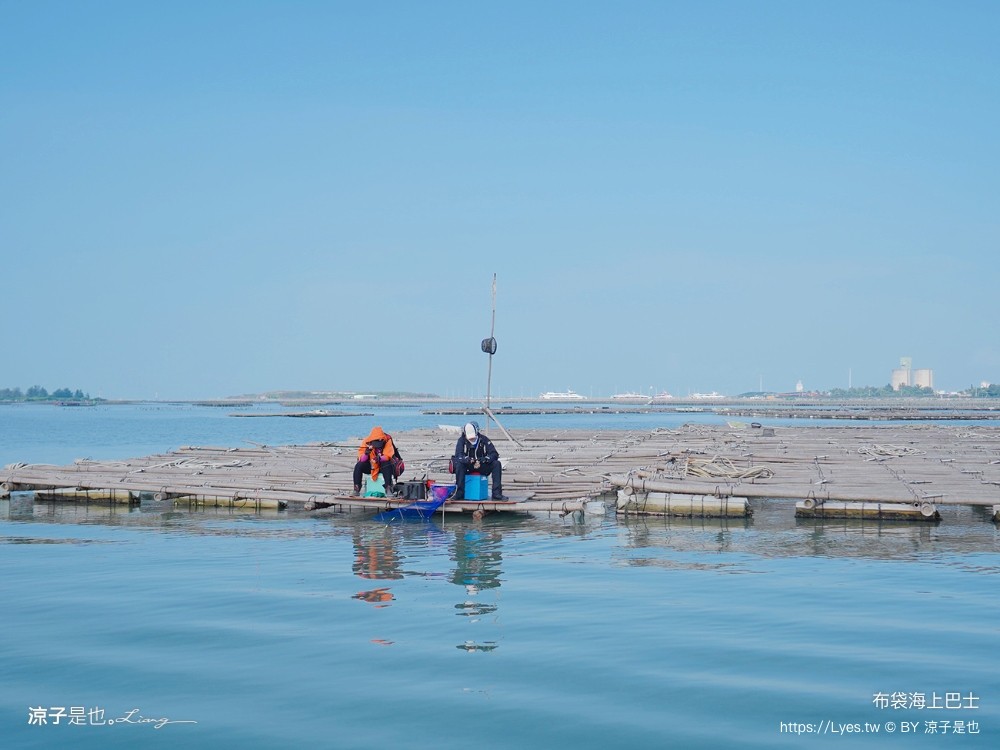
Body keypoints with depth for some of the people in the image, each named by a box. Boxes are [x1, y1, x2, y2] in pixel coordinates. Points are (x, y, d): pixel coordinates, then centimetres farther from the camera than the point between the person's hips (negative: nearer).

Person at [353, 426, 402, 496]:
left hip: (382, 466, -2)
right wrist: (366, 452, -36)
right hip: (370, 466, 2)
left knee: (387, 465, -35)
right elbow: (361, 459, -15)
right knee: (358, 466, -24)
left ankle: (388, 489, -35)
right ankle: (356, 488, -19)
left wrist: (380, 458, -40)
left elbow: (388, 456, -21)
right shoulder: (366, 442, -12)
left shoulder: (387, 441, -15)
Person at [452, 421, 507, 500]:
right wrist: (469, 460, -42)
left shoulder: (484, 439, -8)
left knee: (497, 464, -24)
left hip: (482, 466, 1)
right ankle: (459, 494, -28)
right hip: (468, 467, -1)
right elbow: (458, 456, -22)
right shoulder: (462, 440, -9)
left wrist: (481, 461, -30)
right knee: (459, 464, -33)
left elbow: (494, 454, -13)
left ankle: (497, 493, -24)